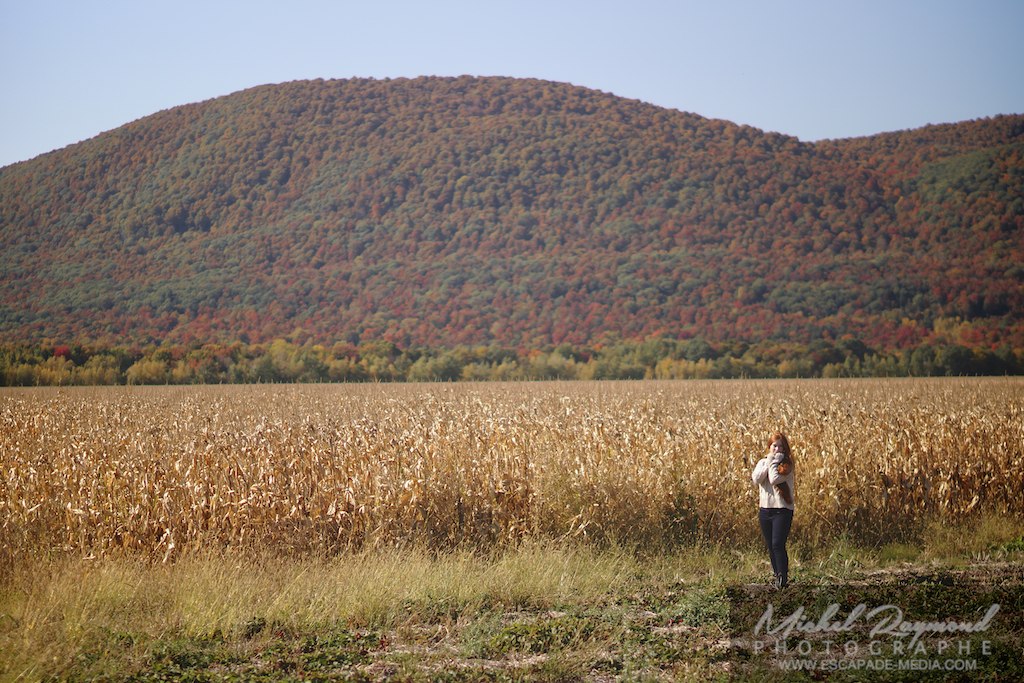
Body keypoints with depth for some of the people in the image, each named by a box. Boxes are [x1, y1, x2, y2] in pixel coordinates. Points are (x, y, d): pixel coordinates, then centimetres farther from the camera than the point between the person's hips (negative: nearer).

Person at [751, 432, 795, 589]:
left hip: (782, 510, -5)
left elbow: (775, 479, -21)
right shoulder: (762, 462, 9)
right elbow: (756, 479, -10)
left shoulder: (786, 465, -5)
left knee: (778, 544, -14)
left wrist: (774, 462, -11)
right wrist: (768, 462, -10)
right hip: (765, 509, 5)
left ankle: (783, 578, -8)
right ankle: (778, 576, 20)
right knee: (770, 546, 10)